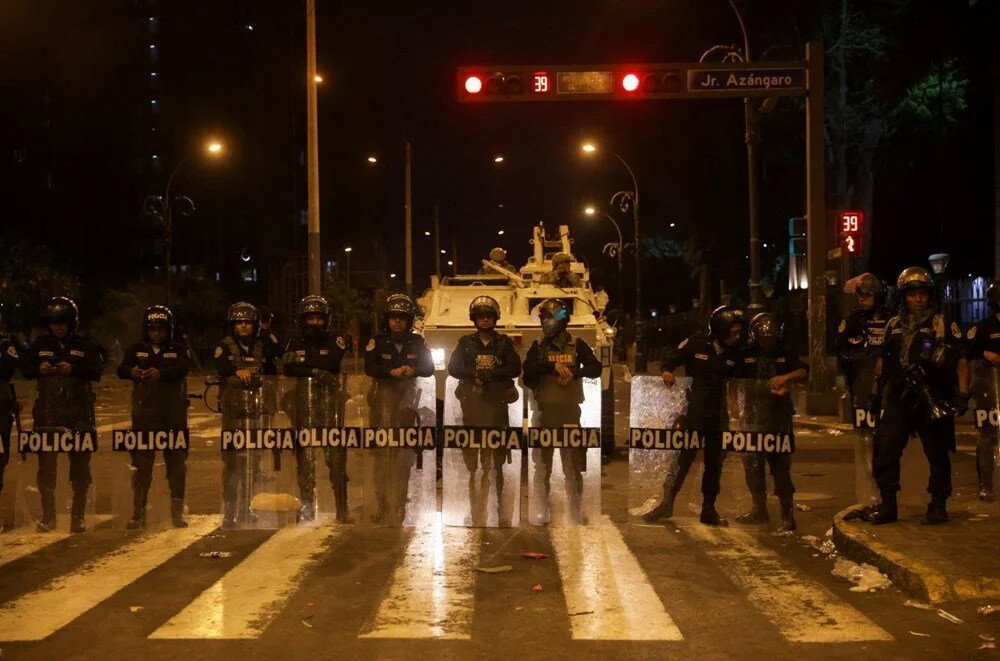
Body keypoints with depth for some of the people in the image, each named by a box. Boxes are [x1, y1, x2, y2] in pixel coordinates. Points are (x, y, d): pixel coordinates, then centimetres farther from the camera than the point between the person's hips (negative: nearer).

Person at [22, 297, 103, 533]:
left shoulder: (85, 345, 3)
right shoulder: (40, 344, 11)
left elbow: (96, 371, -7)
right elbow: (25, 368, 6)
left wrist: (73, 369, -24)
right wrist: (39, 369, -15)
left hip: (78, 413, -2)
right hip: (47, 413, 2)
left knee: (80, 466, 2)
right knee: (46, 466, 2)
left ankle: (78, 516, 11)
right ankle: (48, 516, 11)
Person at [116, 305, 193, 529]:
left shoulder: (178, 350, 7)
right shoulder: (137, 350, 12)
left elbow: (184, 368, -14)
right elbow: (121, 369, -3)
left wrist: (161, 373, -32)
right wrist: (131, 371, -27)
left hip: (173, 415, -1)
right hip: (144, 414, 1)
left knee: (176, 460, 3)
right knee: (141, 462, 0)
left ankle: (177, 511, 11)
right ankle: (138, 512, 6)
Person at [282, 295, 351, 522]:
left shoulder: (334, 342, 9)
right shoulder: (295, 344, 14)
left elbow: (330, 365, -10)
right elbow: (287, 369, -3)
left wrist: (302, 363, -5)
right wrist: (314, 371, -14)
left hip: (330, 400, -2)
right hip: (303, 400, 2)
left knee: (336, 453, -7)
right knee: (305, 454, 1)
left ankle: (342, 507, -2)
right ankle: (307, 507, 9)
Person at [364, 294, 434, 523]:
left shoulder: (417, 343, 11)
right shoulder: (378, 342, 5)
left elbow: (429, 367, 1)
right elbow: (369, 367, -8)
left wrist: (413, 370, -20)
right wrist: (392, 372, -24)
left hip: (407, 399, 2)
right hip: (383, 398, -2)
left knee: (404, 453, 0)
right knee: (382, 452, -6)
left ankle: (399, 504, 7)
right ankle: (381, 505, -2)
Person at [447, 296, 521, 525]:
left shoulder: (504, 342, 11)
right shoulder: (466, 342, 13)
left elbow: (515, 369, 0)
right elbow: (453, 367, 3)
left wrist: (492, 374, -13)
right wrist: (475, 374, -12)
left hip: (497, 402, -1)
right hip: (472, 401, 1)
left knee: (497, 457, -3)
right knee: (471, 454, -1)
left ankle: (498, 504, 2)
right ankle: (473, 504, 5)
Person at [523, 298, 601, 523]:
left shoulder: (577, 345, 5)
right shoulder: (538, 346, 9)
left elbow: (595, 368, -4)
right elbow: (528, 370, -6)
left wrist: (573, 372, -19)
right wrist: (552, 365, -18)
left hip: (569, 410, -2)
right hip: (544, 410, 2)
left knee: (573, 464, -3)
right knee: (542, 464, 7)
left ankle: (576, 511, 4)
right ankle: (542, 510, 15)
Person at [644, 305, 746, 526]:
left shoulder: (735, 352, 2)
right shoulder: (697, 343, -8)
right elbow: (672, 358, -2)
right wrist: (667, 371, -21)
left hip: (718, 415, 4)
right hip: (694, 413, -4)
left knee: (715, 462, 9)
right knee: (683, 457, -5)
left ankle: (709, 509, 21)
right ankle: (667, 503, 5)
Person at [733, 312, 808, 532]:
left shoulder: (784, 354, 5)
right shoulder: (746, 355, 6)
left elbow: (804, 370, -7)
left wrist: (786, 376, -25)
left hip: (779, 417, -2)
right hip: (753, 414, 2)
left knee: (780, 465, -6)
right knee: (752, 463, 9)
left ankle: (788, 515, 0)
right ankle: (759, 510, 24)